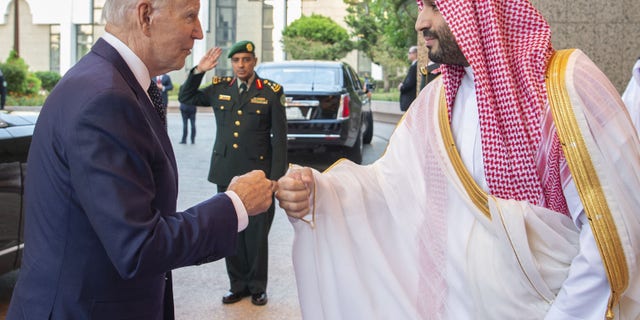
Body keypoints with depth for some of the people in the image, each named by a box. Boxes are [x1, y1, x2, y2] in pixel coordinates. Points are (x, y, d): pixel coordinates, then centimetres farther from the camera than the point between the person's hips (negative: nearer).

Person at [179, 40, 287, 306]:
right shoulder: (219, 89, 7)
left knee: (256, 233, 4)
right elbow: (185, 97, 19)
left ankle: (257, 286, 19)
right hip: (226, 172, 3)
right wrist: (198, 71, 3)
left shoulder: (271, 92, -2)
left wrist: (276, 177, -7)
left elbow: (279, 137, -2)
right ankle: (238, 284, 23)